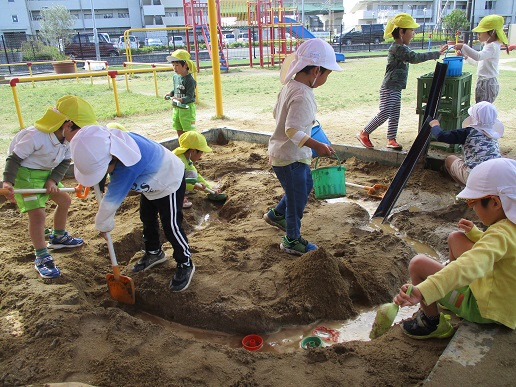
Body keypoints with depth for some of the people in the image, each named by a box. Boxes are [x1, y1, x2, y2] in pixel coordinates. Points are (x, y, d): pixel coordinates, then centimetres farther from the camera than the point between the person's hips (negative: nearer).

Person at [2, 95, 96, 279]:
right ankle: (41, 257, -5)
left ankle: (58, 237, 39)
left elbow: (65, 161, 1)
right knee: (37, 212, -17)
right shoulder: (36, 136, -29)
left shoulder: (67, 139, -6)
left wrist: (53, 180, -14)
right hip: (25, 174, -8)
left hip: (47, 174, 9)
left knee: (64, 200, 17)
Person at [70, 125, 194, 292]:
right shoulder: (106, 143, -22)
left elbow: (112, 199, -33)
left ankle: (185, 264, 15)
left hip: (169, 181, -9)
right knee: (147, 219, 19)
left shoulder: (128, 166, -46)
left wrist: (102, 224, -18)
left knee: (171, 226, -4)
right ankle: (154, 252, 42)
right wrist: (85, 182, -8)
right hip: (150, 182, 9)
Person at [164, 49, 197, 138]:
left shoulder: (189, 80, -18)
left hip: (187, 108, -8)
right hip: (176, 108, 8)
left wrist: (180, 99, -37)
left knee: (188, 131, 0)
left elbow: (189, 96, -23)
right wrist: (170, 93, 3)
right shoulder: (176, 76, 6)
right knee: (179, 131, 16)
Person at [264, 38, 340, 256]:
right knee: (298, 198, 7)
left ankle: (276, 215, 44)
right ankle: (292, 241, 27)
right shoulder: (302, 95, -27)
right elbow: (293, 131, -31)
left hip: (284, 152, 10)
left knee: (305, 186, 27)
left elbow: (277, 113, 15)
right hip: (290, 157, -10)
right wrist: (316, 146, -35)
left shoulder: (290, 85, 3)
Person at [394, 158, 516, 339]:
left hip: (485, 309, -9)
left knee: (418, 264, -18)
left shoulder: (501, 234, -31)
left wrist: (421, 292, -60)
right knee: (456, 238, 18)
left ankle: (433, 322, 3)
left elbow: (470, 267, -49)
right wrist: (474, 233, 10)